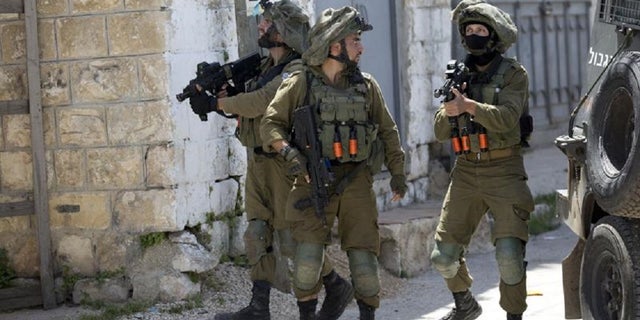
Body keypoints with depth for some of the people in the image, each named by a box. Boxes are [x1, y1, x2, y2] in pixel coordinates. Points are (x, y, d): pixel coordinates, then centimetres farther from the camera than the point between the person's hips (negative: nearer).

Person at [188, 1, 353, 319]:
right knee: (257, 235, 6)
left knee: (291, 237, -3)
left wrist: (216, 104, -19)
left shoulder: (296, 71, -16)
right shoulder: (266, 66, 13)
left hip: (283, 162, -9)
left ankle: (337, 287, 15)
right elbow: (246, 101, 13)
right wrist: (218, 91, -5)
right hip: (257, 162, 9)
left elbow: (261, 102, -26)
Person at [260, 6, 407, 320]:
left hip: (356, 180, 2)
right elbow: (271, 123, 1)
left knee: (363, 253, -2)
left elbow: (387, 131, 16)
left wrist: (397, 173, 12)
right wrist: (288, 151, -16)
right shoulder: (300, 84, 0)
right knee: (308, 253, -10)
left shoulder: (366, 85, 9)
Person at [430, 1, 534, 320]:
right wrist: (450, 108, -12)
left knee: (509, 254, -16)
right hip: (466, 171, 5)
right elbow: (441, 132, 8)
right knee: (444, 256, 4)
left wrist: (468, 105, -29)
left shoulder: (513, 74, -2)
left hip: (503, 171, -5)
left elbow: (506, 118, -19)